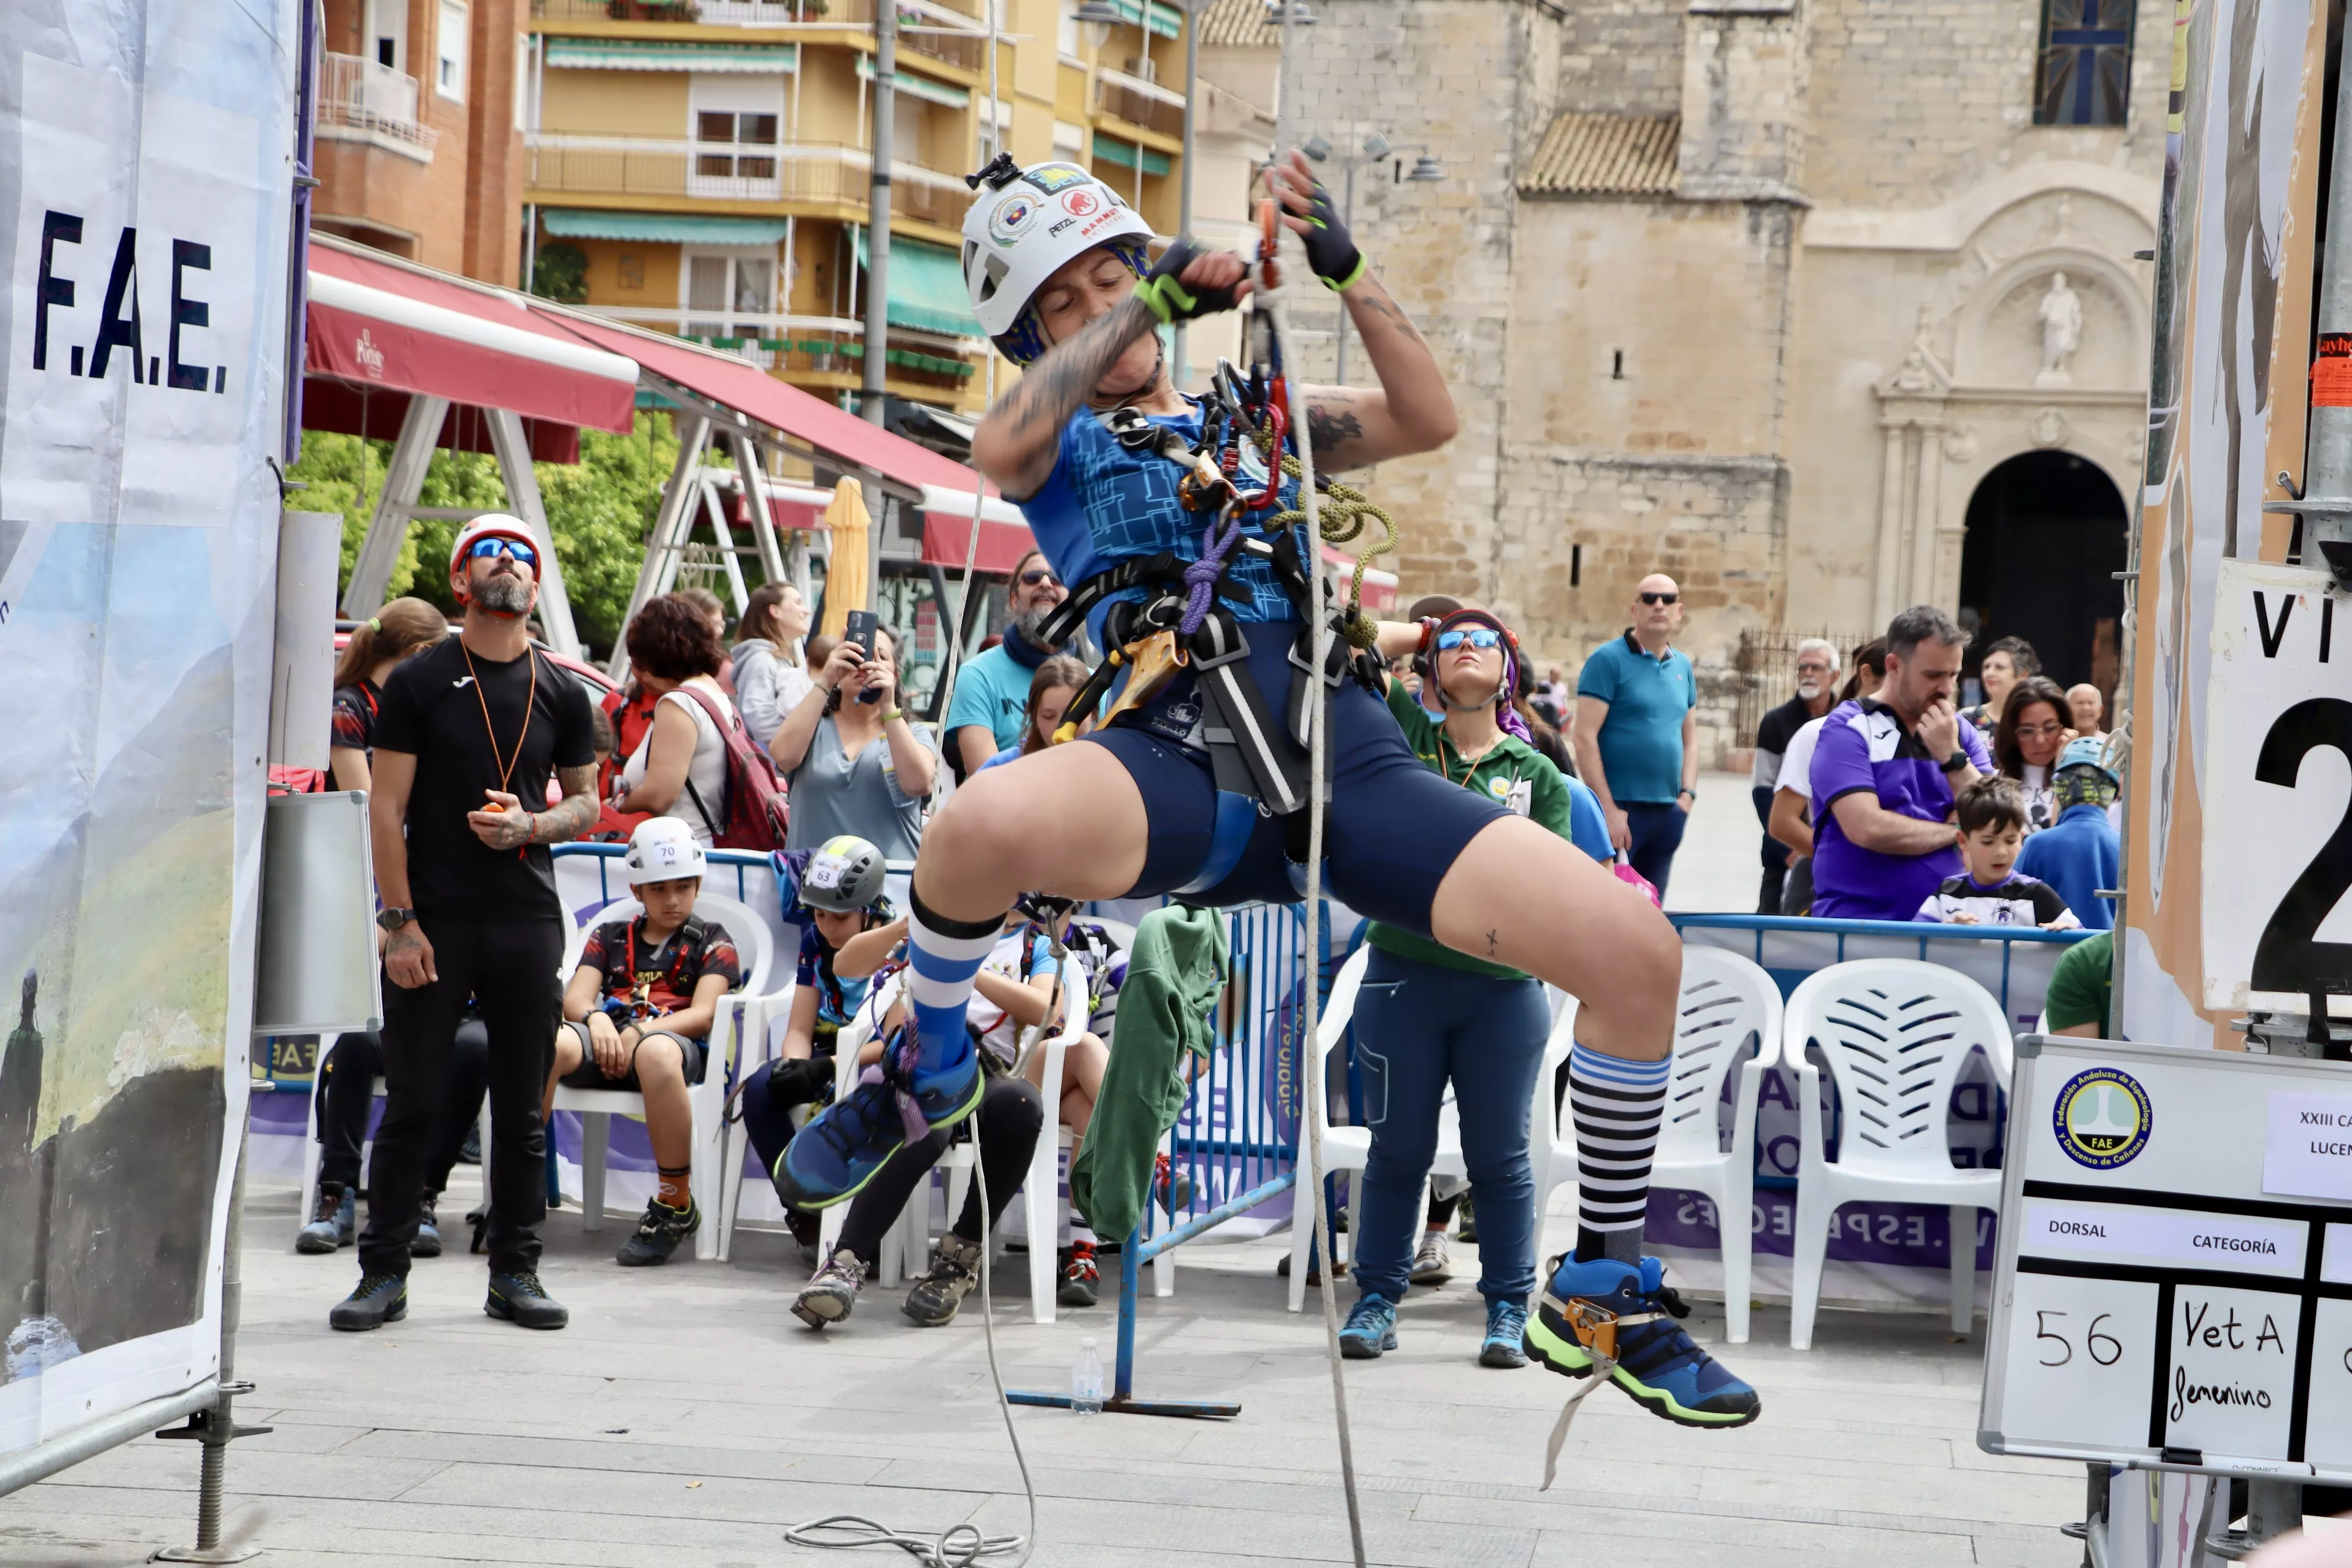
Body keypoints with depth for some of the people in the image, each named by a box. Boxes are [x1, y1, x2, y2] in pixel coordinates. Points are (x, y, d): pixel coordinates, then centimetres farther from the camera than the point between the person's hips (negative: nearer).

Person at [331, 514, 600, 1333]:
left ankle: (515, 1272, 14)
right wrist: (400, 920, -9)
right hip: (433, 919, -2)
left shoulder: (562, 694, 9)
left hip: (527, 920, 3)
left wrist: (531, 825, -7)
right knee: (412, 1101, 0)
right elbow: (386, 807, -2)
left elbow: (585, 804, 15)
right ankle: (384, 1273, 9)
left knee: (521, 1105, 6)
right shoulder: (418, 683, 1)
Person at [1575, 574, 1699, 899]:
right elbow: (1585, 738, -11)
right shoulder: (1608, 659, -6)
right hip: (1620, 808, -6)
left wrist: (1687, 794, 3)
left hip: (1667, 811, 6)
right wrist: (1608, 809, -16)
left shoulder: (1683, 666, 13)